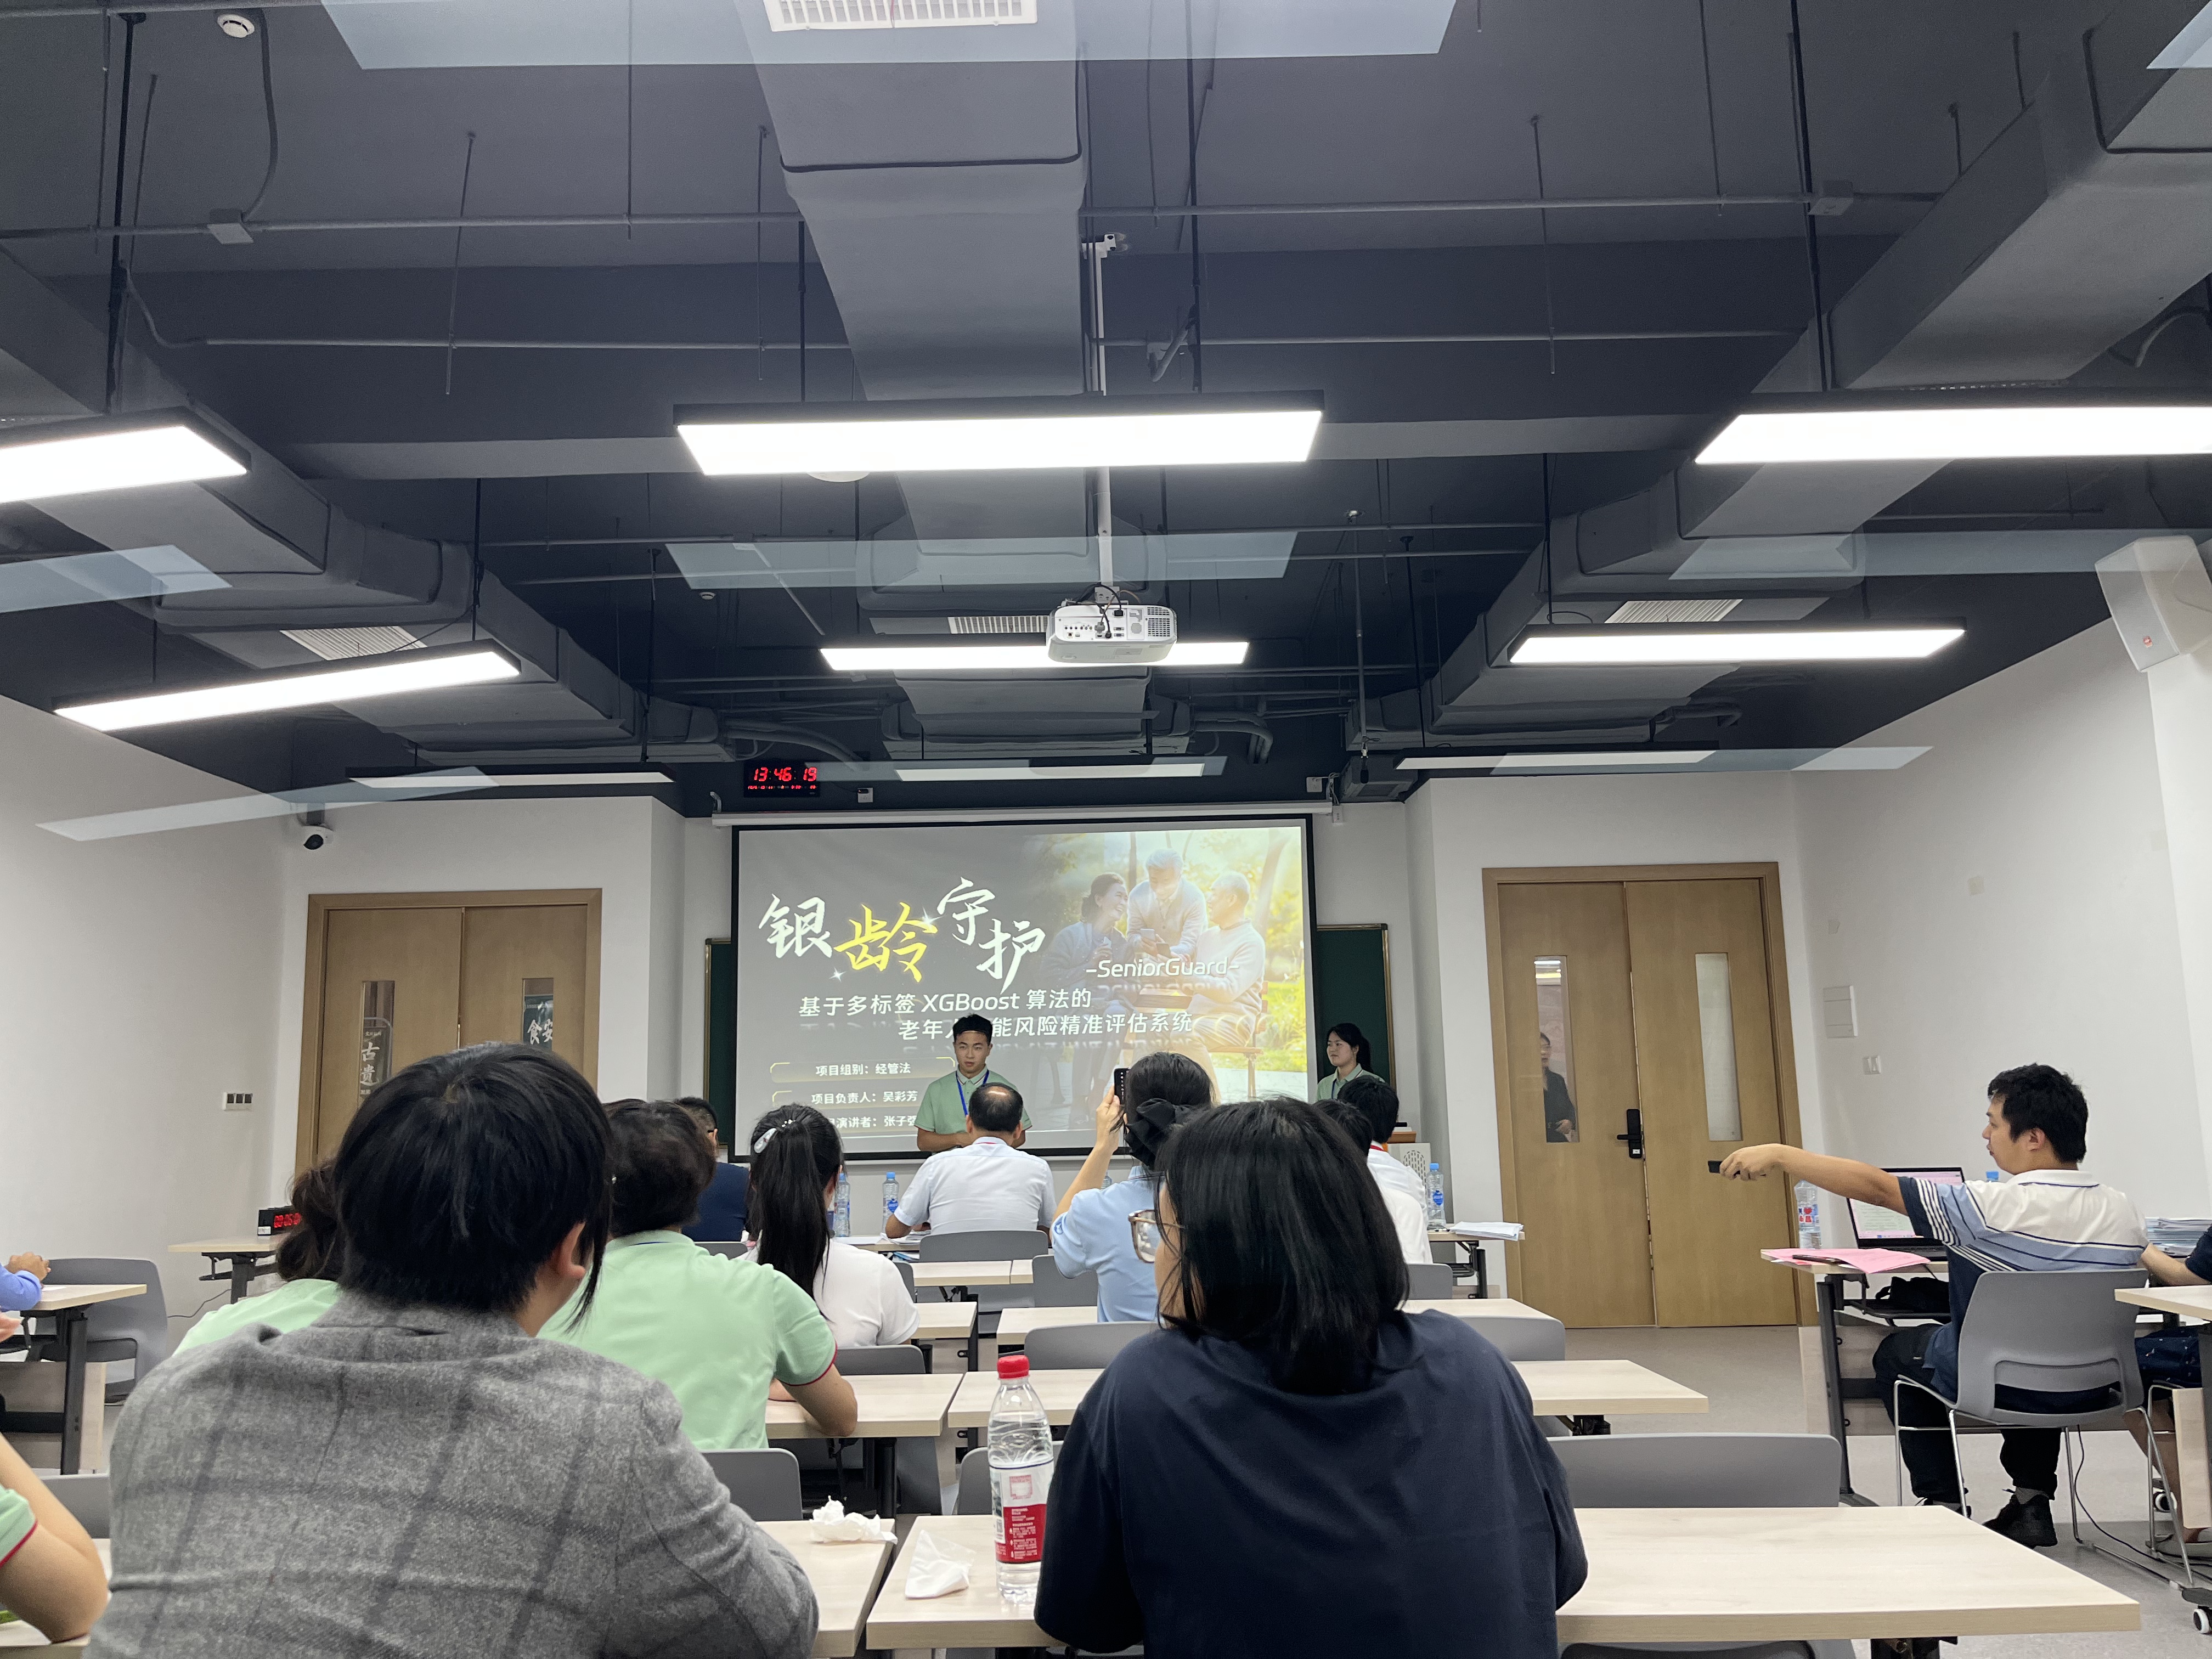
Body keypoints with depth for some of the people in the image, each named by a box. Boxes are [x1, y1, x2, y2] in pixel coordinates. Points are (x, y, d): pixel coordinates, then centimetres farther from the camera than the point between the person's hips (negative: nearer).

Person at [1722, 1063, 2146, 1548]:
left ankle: (1942, 1503, 23)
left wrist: (1780, 1156, -16)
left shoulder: (1997, 1208, -27)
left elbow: (1876, 1186, -24)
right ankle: (2032, 1501, 29)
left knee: (1897, 1352, 24)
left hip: (1998, 1384, -5)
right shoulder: (2123, 1211, -8)